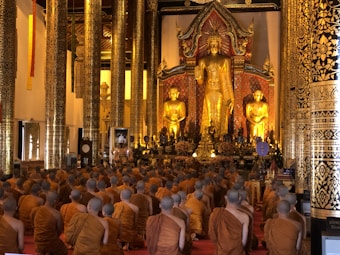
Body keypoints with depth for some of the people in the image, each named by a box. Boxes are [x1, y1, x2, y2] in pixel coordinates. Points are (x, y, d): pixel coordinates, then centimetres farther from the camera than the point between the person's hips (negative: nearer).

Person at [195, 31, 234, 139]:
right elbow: (201, 82, 3)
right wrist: (198, 76, -21)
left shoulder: (225, 60, 3)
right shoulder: (203, 61, 5)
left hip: (221, 93, -1)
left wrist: (231, 99, -1)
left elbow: (228, 80, 3)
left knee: (220, 117, -2)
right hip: (209, 93, 1)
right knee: (208, 117, 0)